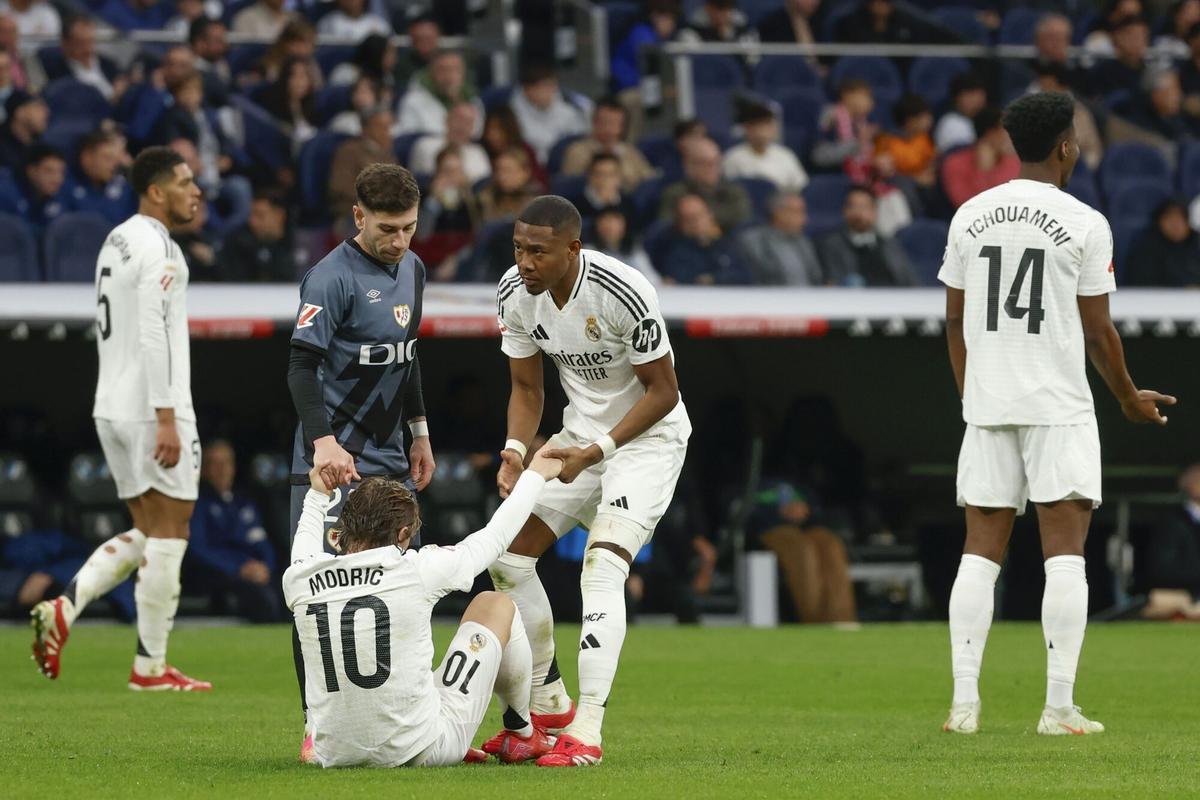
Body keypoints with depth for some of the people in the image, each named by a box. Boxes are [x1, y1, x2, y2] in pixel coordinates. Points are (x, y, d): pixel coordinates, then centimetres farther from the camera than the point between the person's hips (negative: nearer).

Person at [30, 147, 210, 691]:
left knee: (145, 535, 15)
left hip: (112, 408, 9)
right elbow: (153, 336, -21)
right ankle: (151, 667, -1)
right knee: (168, 536, -2)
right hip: (153, 408, -9)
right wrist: (166, 418, -22)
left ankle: (63, 609, -2)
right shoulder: (159, 248, -13)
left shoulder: (116, 241, 17)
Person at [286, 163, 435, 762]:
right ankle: (318, 729, -3)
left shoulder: (411, 268, 11)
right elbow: (302, 366, -21)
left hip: (388, 456, 8)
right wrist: (323, 440, -33)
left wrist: (419, 432, 22)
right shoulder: (333, 277, -15)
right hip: (333, 460, -8)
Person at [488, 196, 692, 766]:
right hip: (581, 436, 7)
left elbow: (663, 390, -19)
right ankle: (549, 707, 16)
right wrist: (516, 450, -15)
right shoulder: (514, 293, -9)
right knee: (508, 557, 1)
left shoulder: (622, 293, -28)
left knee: (602, 570, -23)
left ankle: (586, 732, -25)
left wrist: (596, 451, -24)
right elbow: (526, 387, 4)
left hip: (648, 436, -7)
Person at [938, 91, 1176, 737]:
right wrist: (1129, 398, 12)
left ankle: (963, 702, 1)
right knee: (1065, 554, -2)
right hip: (1059, 407, -4)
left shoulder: (969, 217, 7)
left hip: (986, 404, 4)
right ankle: (1059, 707, -8)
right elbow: (1097, 331, -3)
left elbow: (955, 321, 12)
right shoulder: (1084, 223, -7)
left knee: (980, 552, 6)